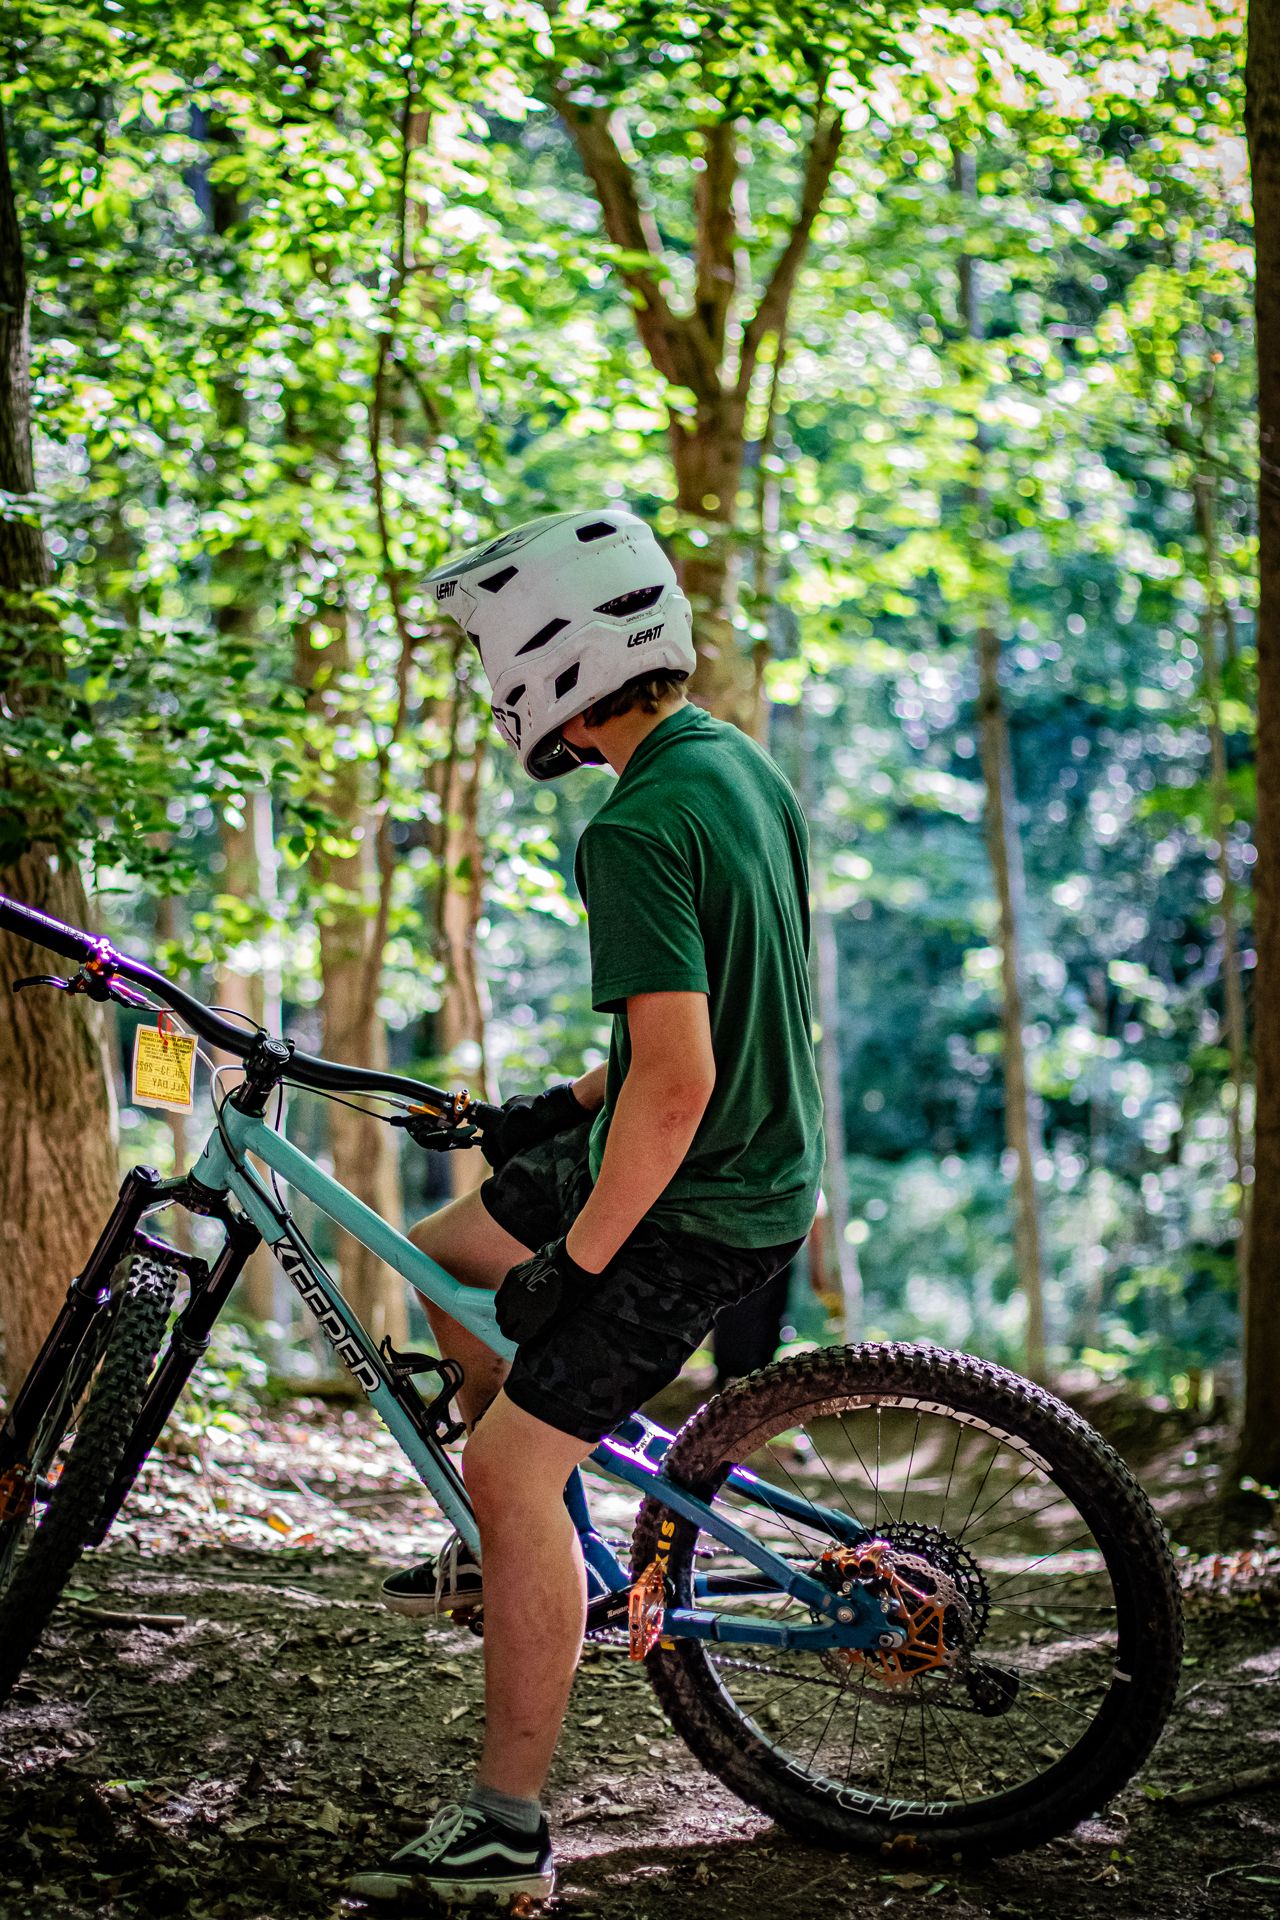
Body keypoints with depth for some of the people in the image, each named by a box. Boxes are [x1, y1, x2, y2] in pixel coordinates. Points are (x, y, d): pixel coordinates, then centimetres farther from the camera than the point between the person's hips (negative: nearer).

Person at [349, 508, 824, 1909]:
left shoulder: (636, 831, -26)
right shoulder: (741, 764, 5)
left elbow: (677, 1080, -30)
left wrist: (579, 1261, -19)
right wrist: (570, 1103, 18)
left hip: (691, 1212, -10)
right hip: (761, 1158, 10)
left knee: (513, 1469, -4)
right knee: (446, 1255, 22)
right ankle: (512, 1551, 35)